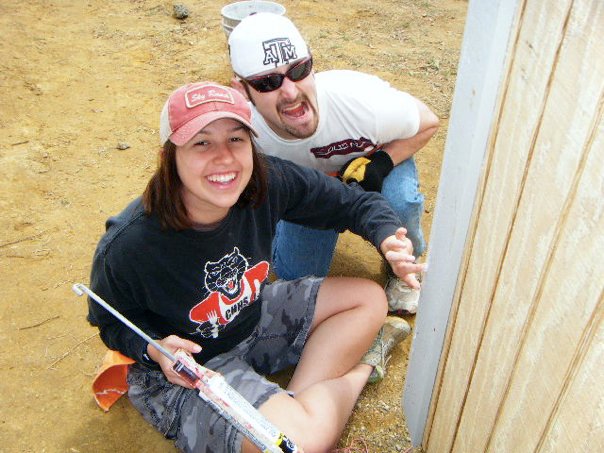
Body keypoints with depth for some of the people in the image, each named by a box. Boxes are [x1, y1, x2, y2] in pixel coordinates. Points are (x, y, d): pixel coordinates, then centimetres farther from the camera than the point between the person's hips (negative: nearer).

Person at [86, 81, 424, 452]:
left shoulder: (268, 182, -21)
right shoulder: (127, 248, -31)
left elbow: (353, 202, -7)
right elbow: (111, 322, -11)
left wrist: (387, 237, -26)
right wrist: (154, 349, -30)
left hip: (253, 318, 6)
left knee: (369, 299, 4)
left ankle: (298, 395, 3)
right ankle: (360, 369, 5)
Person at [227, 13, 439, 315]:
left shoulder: (360, 98, -40)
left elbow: (428, 123, -20)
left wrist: (382, 162, -34)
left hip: (380, 157, -1)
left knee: (400, 201, -34)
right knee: (295, 276, 1)